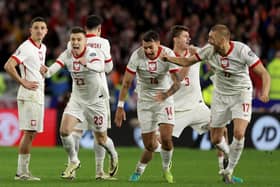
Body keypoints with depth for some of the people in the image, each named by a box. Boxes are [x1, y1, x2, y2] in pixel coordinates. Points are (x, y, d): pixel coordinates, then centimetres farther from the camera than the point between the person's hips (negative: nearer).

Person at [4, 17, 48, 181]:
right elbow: (8, 66, -22)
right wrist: (23, 82, -19)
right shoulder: (26, 47, -13)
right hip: (29, 95, -9)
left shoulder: (43, 48, 15)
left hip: (39, 96, 9)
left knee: (32, 133, 9)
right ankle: (22, 172, -8)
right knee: (29, 132, -10)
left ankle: (24, 170, 13)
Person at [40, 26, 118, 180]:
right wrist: (46, 71, -46)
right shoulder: (67, 55, -8)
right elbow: (55, 67, -21)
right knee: (64, 130, -15)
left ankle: (113, 156, 42)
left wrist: (87, 64, -66)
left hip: (96, 101, -4)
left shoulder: (93, 53, -22)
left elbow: (100, 67, -44)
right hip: (77, 99, 4)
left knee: (101, 140, 7)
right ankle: (73, 161, 9)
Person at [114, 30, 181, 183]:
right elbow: (126, 82, -9)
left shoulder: (168, 55, -16)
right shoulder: (137, 56, -15)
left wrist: (166, 95, -37)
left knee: (166, 138, -17)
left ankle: (166, 169, 10)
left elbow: (177, 82, -18)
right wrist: (120, 107, -12)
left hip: (164, 98, 0)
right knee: (150, 145, -4)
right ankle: (139, 169, 25)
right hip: (144, 101, 0)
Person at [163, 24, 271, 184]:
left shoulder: (242, 50, -24)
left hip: (241, 95, -4)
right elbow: (187, 62, 2)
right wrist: (168, 58, -15)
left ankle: (229, 170, -2)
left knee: (239, 133, -22)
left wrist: (265, 93, -40)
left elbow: (264, 74, -22)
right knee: (216, 139, 5)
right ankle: (230, 155, 40)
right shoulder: (209, 50, -13)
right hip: (221, 97, 4)